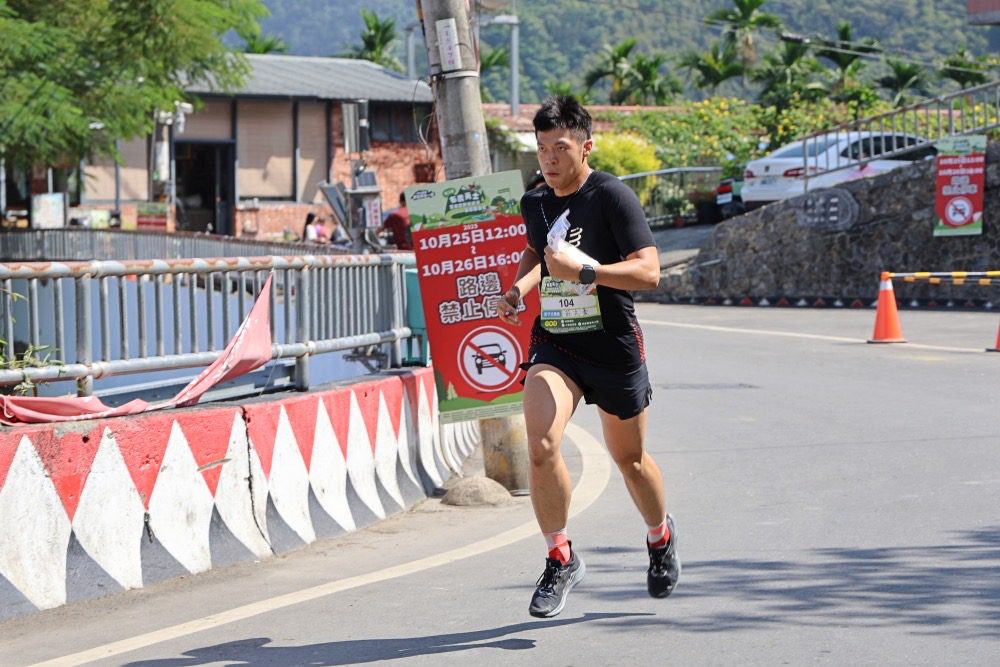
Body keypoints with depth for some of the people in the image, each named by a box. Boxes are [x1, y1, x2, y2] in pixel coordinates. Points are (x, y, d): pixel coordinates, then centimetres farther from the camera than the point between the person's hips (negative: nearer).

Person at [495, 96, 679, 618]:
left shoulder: (613, 197, -14)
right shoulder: (534, 203, 4)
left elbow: (649, 271, -21)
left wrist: (582, 270, -29)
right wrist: (519, 287, 7)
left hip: (614, 345, -3)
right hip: (553, 343, 3)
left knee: (628, 458, 14)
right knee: (540, 448, -20)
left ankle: (660, 536, 45)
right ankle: (560, 558, -2)